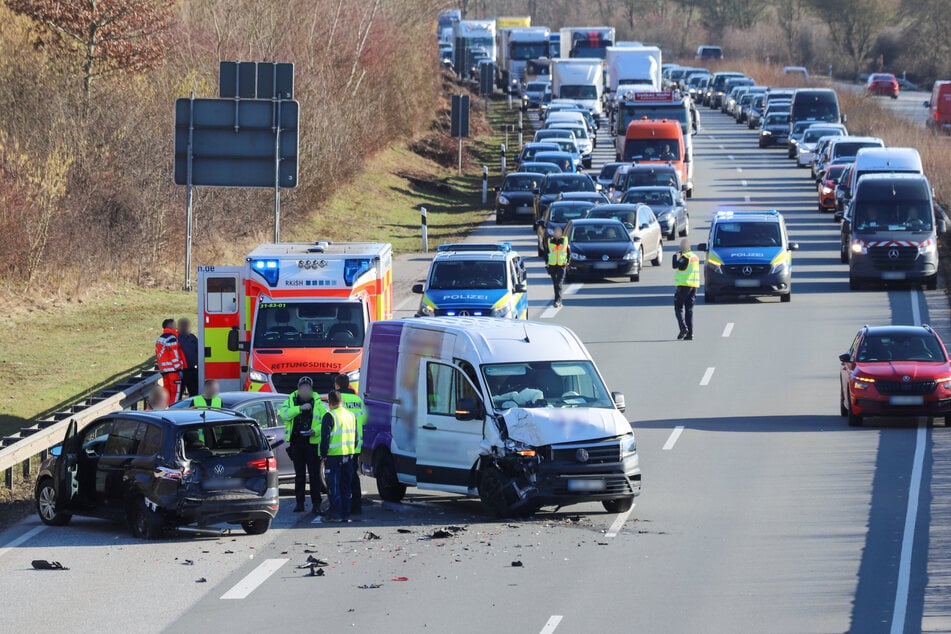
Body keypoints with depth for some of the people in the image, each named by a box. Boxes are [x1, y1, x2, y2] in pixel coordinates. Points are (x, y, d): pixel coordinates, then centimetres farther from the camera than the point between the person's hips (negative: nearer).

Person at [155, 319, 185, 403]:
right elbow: (174, 355, -16)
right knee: (176, 391, -7)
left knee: (167, 392, 13)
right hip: (173, 370, -9)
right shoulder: (171, 338, -12)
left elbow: (158, 355, 20)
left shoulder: (160, 339, 16)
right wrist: (179, 368, -13)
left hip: (163, 370, 9)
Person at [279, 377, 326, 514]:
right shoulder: (291, 401, 7)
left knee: (314, 474, -4)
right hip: (296, 443, 2)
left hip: (313, 442, -2)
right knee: (299, 474, 8)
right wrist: (300, 408, -20)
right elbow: (283, 413, -10)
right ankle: (299, 503, 13)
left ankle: (316, 504, -1)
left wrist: (315, 431, -16)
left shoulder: (318, 403, 4)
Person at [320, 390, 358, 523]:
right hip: (349, 454, 6)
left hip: (334, 456, -6)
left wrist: (324, 454, -4)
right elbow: (356, 436, 18)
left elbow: (325, 437, -13)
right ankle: (346, 514, 13)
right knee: (346, 485, 13)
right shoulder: (351, 415, 11)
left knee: (334, 486, -2)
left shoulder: (330, 416, -12)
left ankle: (336, 514, -5)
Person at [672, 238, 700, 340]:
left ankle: (683, 328, -16)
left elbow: (675, 266, -20)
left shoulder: (685, 257, -11)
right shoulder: (695, 257, 14)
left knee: (679, 307, 1)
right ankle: (690, 334, 5)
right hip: (694, 286, 7)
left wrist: (676, 256, -7)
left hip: (684, 285, -7)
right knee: (689, 310, 9)